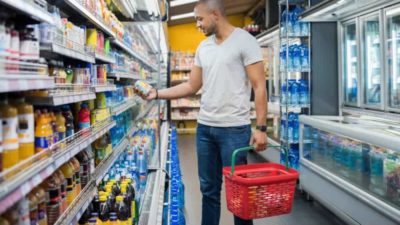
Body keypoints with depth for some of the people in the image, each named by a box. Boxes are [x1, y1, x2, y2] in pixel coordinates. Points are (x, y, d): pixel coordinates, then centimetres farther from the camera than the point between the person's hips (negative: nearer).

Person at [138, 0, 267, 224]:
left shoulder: (245, 41, -6)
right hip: (204, 127, 6)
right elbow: (192, 86, 15)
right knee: (209, 188, 14)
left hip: (234, 129, -6)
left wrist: (261, 128, -15)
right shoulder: (203, 47, 13)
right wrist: (157, 94, 8)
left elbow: (259, 87, -10)